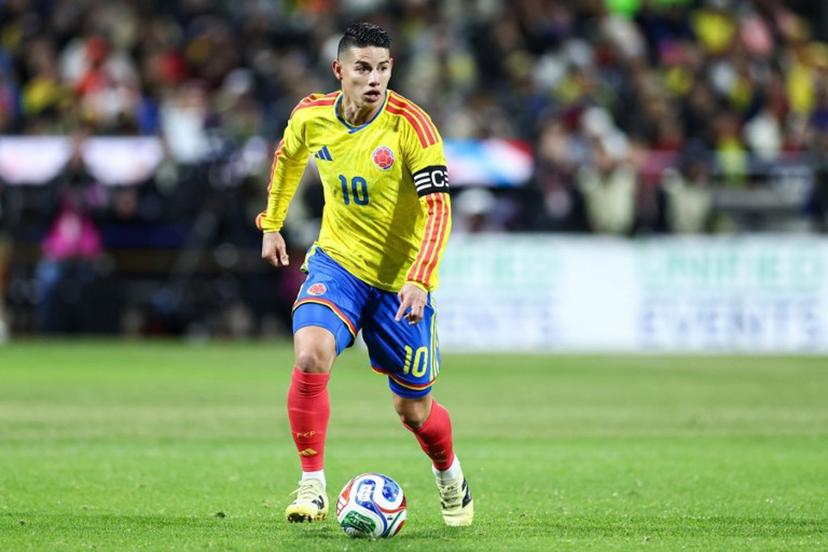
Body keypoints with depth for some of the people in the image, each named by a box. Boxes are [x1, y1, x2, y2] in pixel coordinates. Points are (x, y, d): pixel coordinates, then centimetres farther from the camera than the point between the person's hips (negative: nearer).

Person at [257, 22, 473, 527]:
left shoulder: (410, 125, -19)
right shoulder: (311, 116, -6)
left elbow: (438, 207, -22)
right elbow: (288, 156, 19)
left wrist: (420, 280, -33)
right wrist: (272, 224, 23)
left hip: (401, 280, -2)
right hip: (337, 262, 2)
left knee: (413, 410, 7)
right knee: (310, 356, -28)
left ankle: (450, 475, 41)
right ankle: (312, 485, -16)